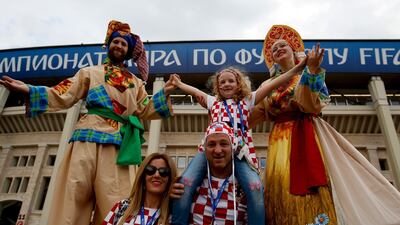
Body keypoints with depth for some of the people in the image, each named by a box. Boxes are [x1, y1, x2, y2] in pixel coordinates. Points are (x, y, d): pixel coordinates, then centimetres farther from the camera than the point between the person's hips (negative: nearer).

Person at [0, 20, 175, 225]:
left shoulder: (135, 82, 24)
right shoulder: (90, 72, 20)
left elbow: (145, 111, 15)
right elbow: (63, 96, 11)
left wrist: (164, 93, 2)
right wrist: (29, 90, -1)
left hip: (119, 142, 1)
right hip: (88, 137, -1)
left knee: (113, 201, -7)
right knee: (75, 194, -8)